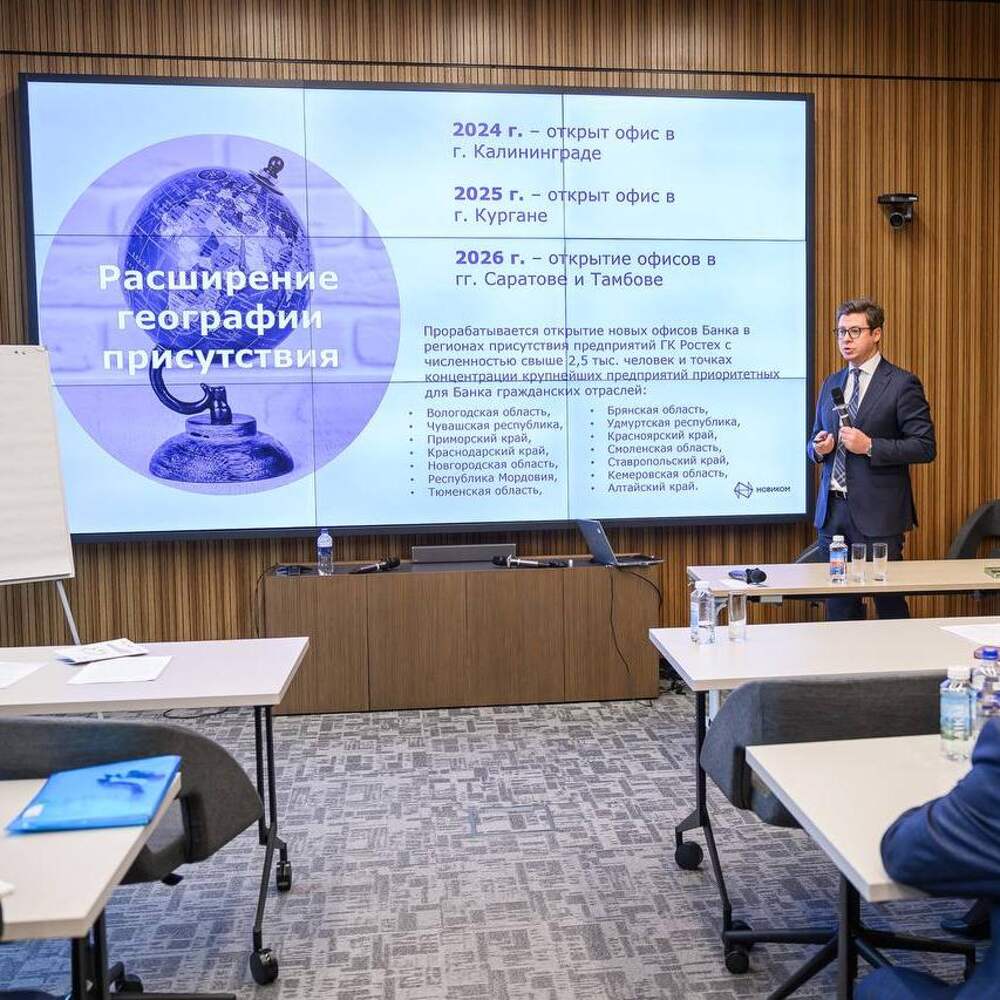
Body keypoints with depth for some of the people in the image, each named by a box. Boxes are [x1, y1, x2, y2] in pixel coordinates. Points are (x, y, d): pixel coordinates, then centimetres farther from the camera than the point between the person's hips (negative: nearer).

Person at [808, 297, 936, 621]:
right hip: (833, 509, 6)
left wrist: (870, 446, -17)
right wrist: (819, 448, -1)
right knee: (838, 605, 8)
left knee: (888, 602, -1)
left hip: (877, 513, -5)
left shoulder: (902, 384, -4)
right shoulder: (831, 384, 15)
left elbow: (925, 447, -8)